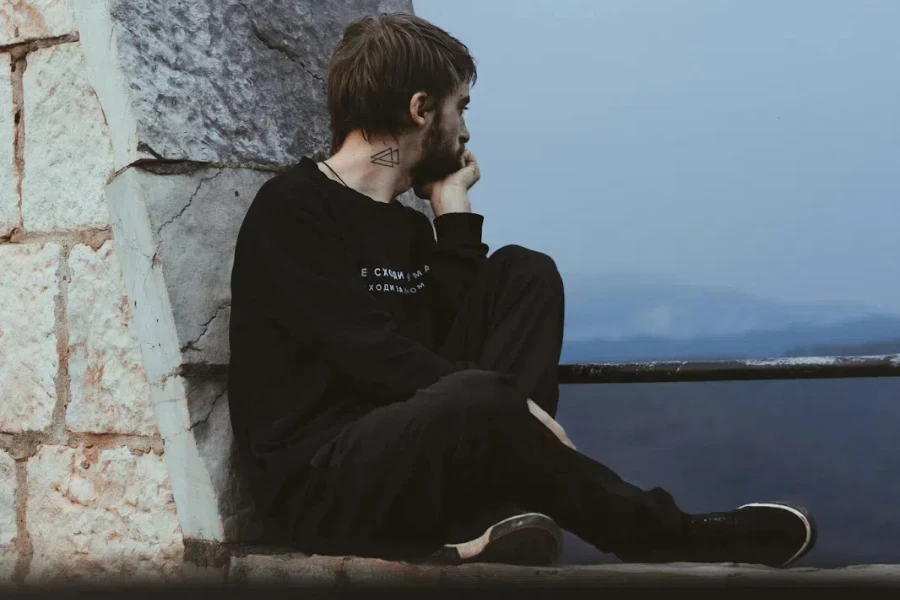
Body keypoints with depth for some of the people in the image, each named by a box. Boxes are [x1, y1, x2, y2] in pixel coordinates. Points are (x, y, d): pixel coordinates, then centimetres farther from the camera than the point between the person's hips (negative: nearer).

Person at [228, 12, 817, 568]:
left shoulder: (409, 226, 16)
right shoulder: (293, 209, -9)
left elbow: (457, 335, 5)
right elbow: (372, 356, -20)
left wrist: (454, 210, 8)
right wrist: (512, 405, -24)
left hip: (411, 445, 8)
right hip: (321, 484, -8)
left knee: (523, 274, 1)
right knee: (475, 400, -37)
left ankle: (481, 513, -20)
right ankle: (675, 537, -13)